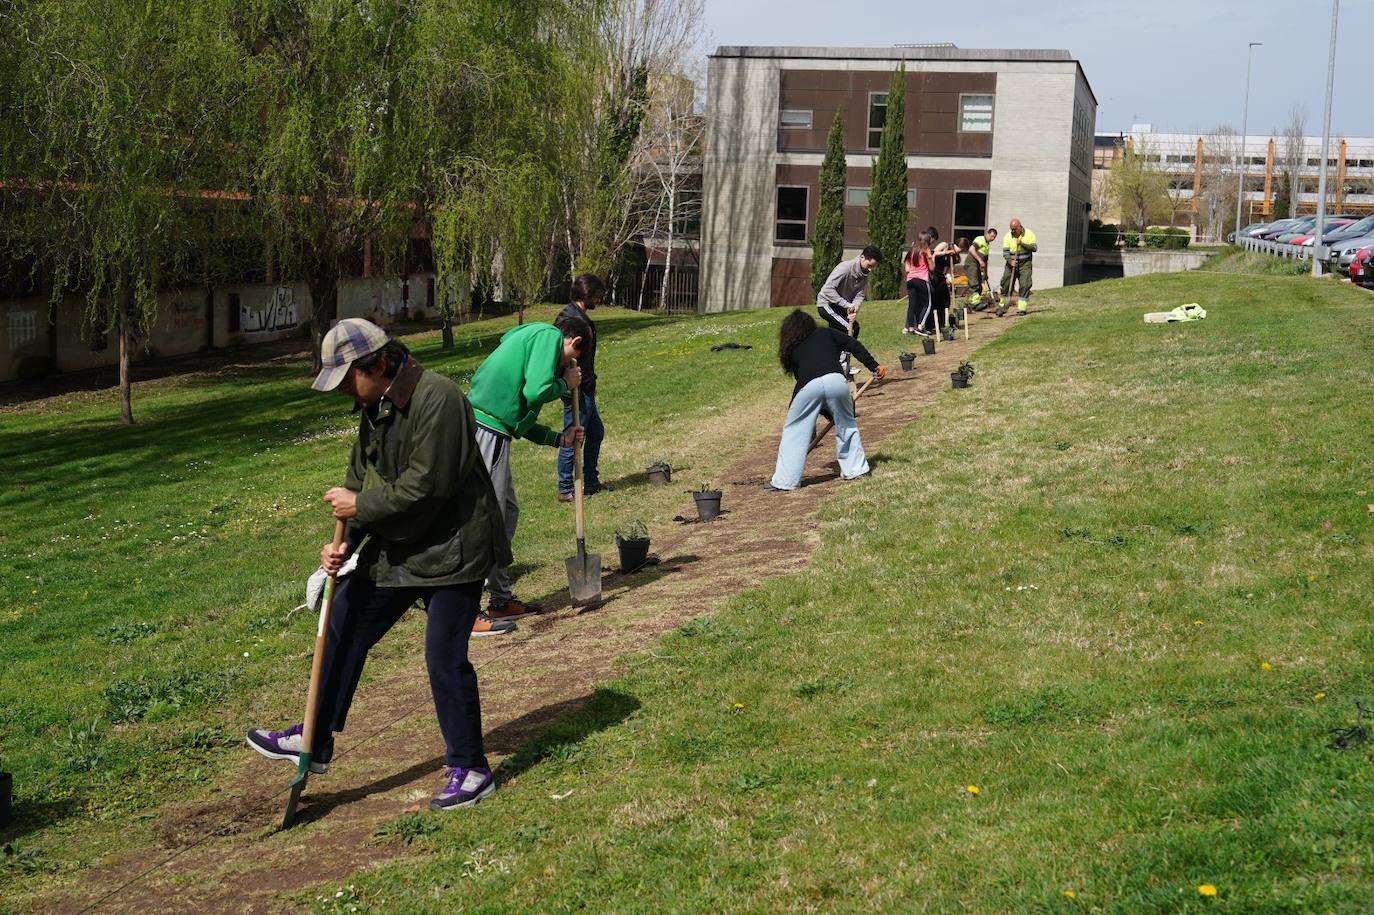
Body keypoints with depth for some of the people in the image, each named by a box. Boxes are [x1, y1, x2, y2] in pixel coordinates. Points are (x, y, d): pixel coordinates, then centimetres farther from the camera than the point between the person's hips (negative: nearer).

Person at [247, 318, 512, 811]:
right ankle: (316, 741, 25)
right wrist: (345, 543, -3)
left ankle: (469, 770, 11)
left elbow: (428, 485, -27)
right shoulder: (375, 406, 7)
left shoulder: (437, 400, -23)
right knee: (344, 629, 12)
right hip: (394, 548, 9)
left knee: (445, 659, -5)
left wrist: (361, 507, -17)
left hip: (452, 549, -9)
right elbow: (361, 477, 11)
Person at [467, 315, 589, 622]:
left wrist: (559, 439, 26)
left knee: (507, 512, 18)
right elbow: (535, 392, -17)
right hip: (487, 433, -10)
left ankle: (501, 600, 27)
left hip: (488, 432, 10)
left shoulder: (529, 337, 26)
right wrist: (565, 384, 1)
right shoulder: (549, 336, -3)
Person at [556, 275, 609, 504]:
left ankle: (590, 482, 29)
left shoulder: (581, 316, 14)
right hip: (576, 390, -11)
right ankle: (565, 489, 6)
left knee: (596, 432, 19)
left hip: (585, 389, 11)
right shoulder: (571, 318, -19)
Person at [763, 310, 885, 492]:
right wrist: (874, 366, 12)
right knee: (846, 425, 23)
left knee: (794, 432, 10)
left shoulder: (793, 350, 30)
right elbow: (854, 346, 14)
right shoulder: (827, 333, 27)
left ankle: (784, 481, 10)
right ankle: (855, 469, 25)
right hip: (836, 380, 0)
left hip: (809, 386, 0)